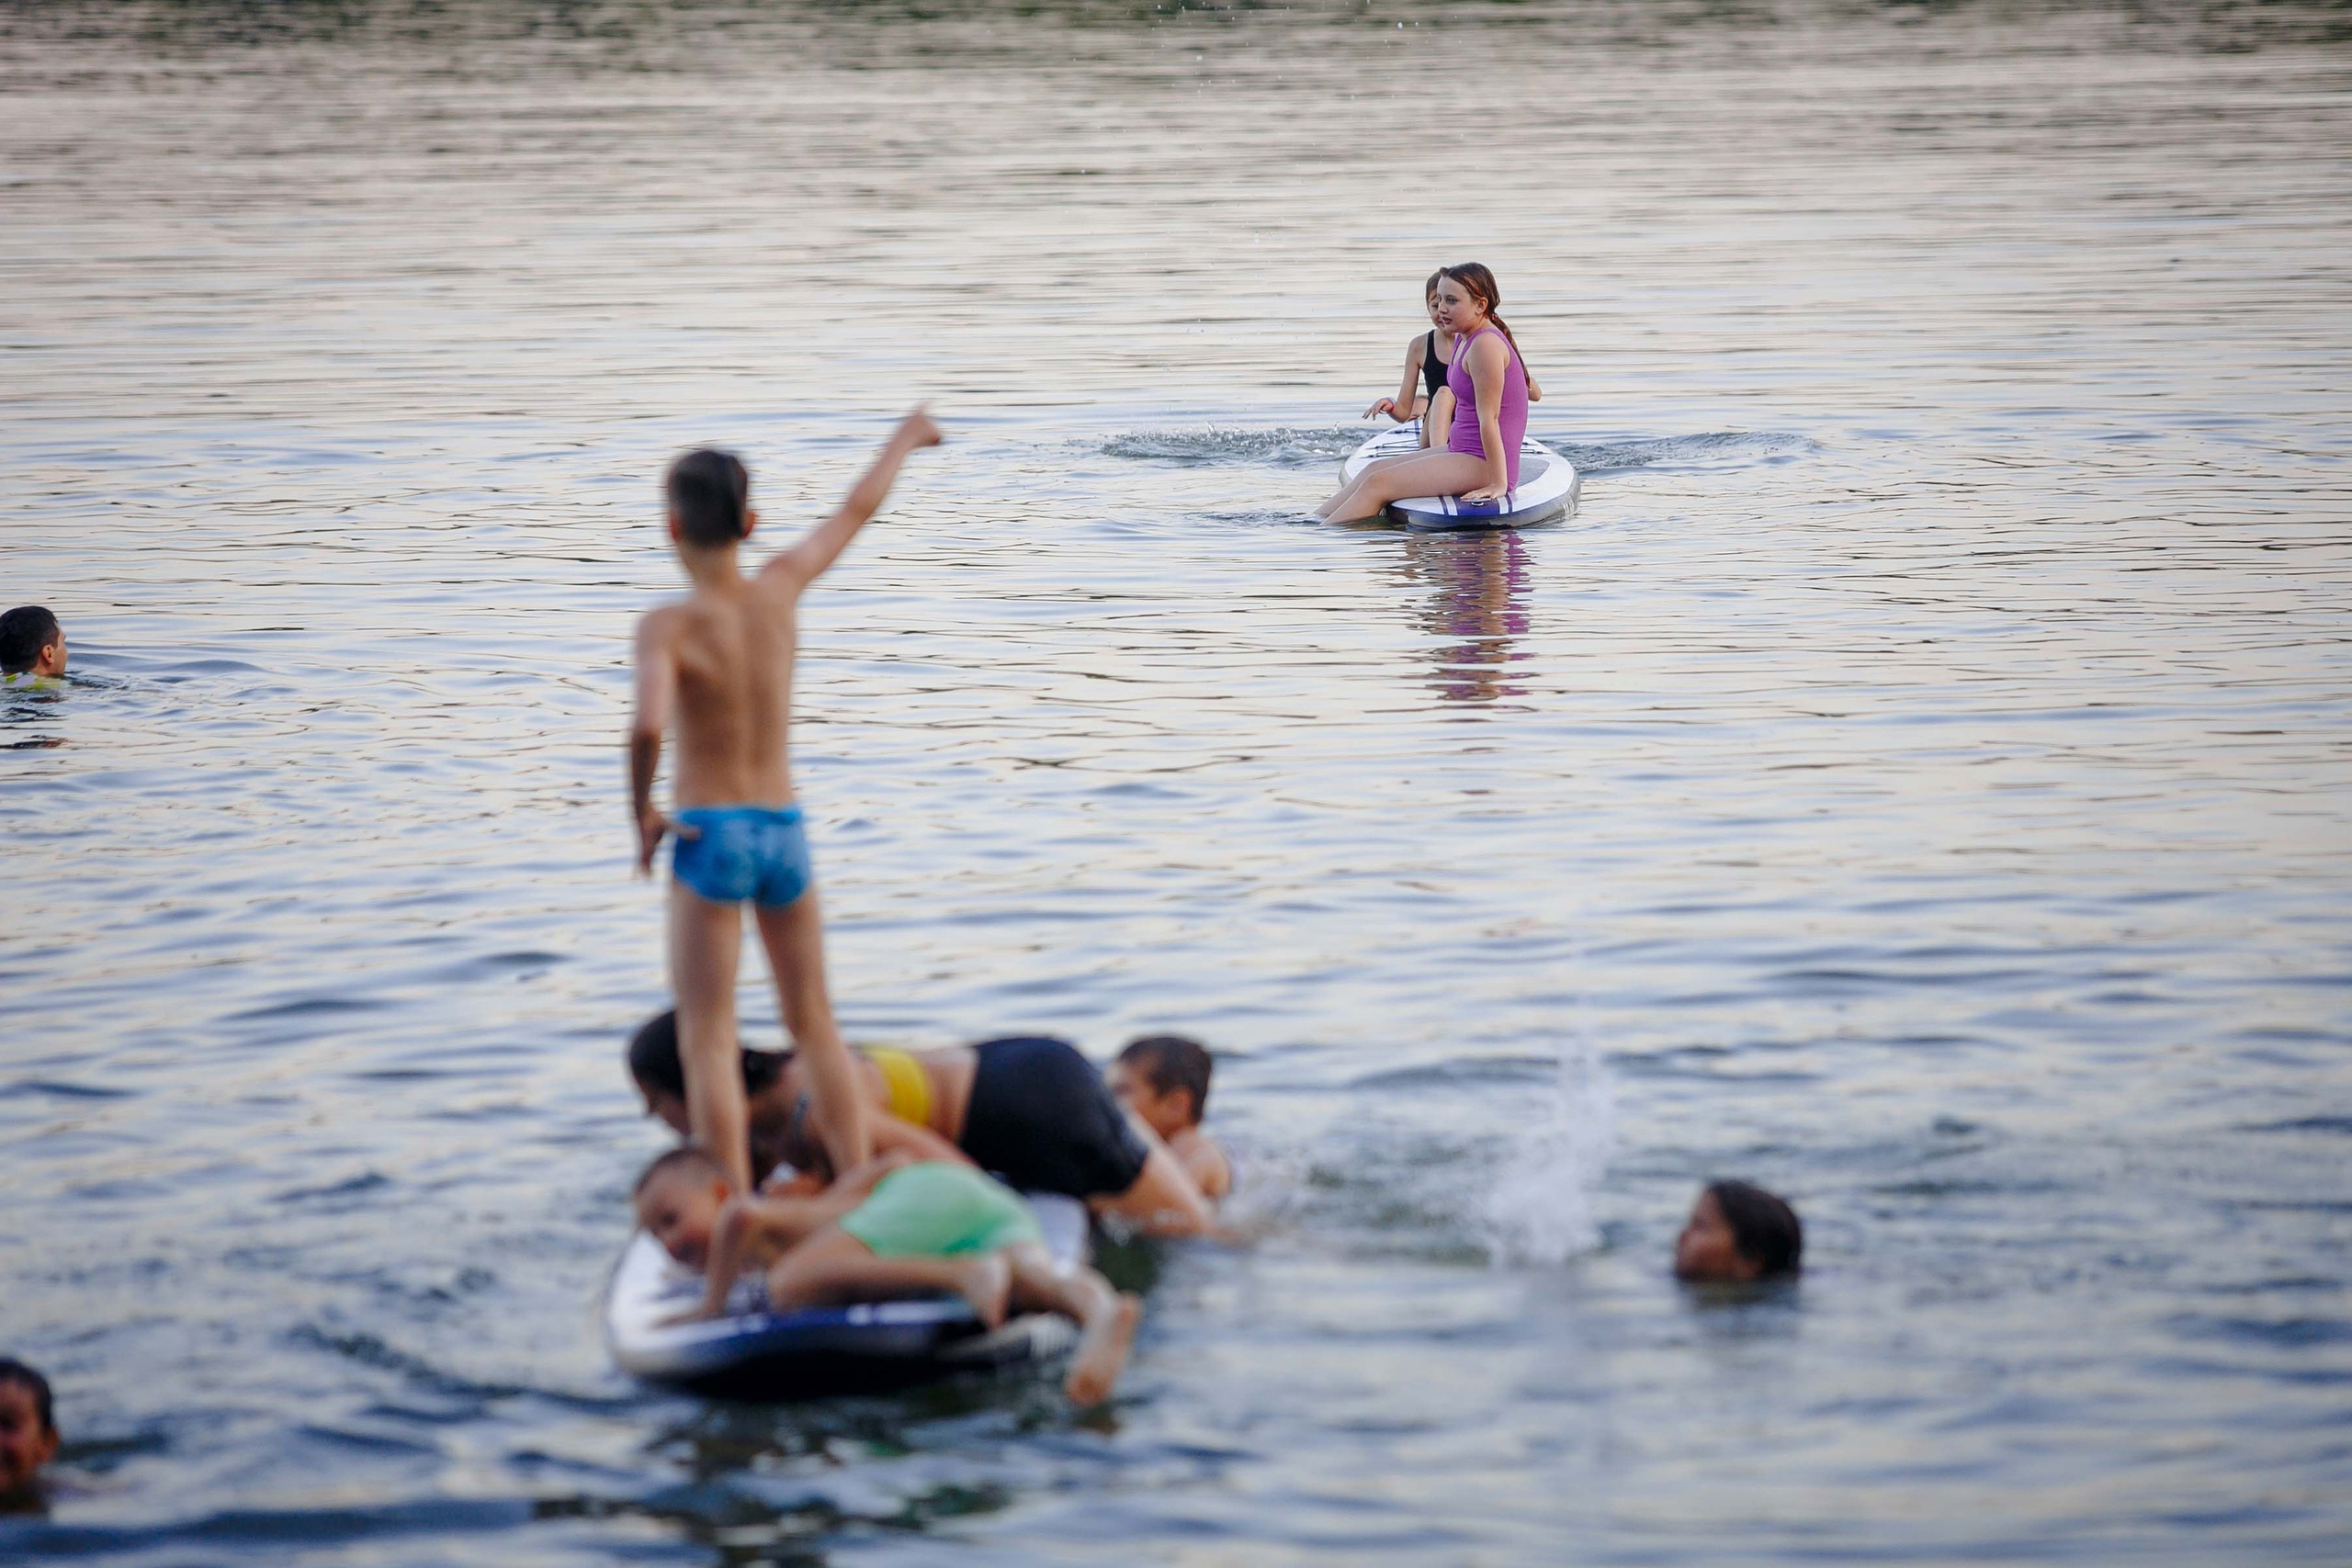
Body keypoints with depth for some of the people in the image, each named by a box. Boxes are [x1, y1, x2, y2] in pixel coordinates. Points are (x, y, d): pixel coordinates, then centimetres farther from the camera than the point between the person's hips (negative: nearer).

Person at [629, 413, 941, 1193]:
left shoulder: (668, 627, -14)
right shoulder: (779, 592, -1)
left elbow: (649, 726, -31)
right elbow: (856, 512, 15)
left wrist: (641, 813, -14)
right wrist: (905, 439, 31)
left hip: (710, 836, -5)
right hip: (786, 830, 5)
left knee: (708, 1039, 0)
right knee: (814, 1024, 17)